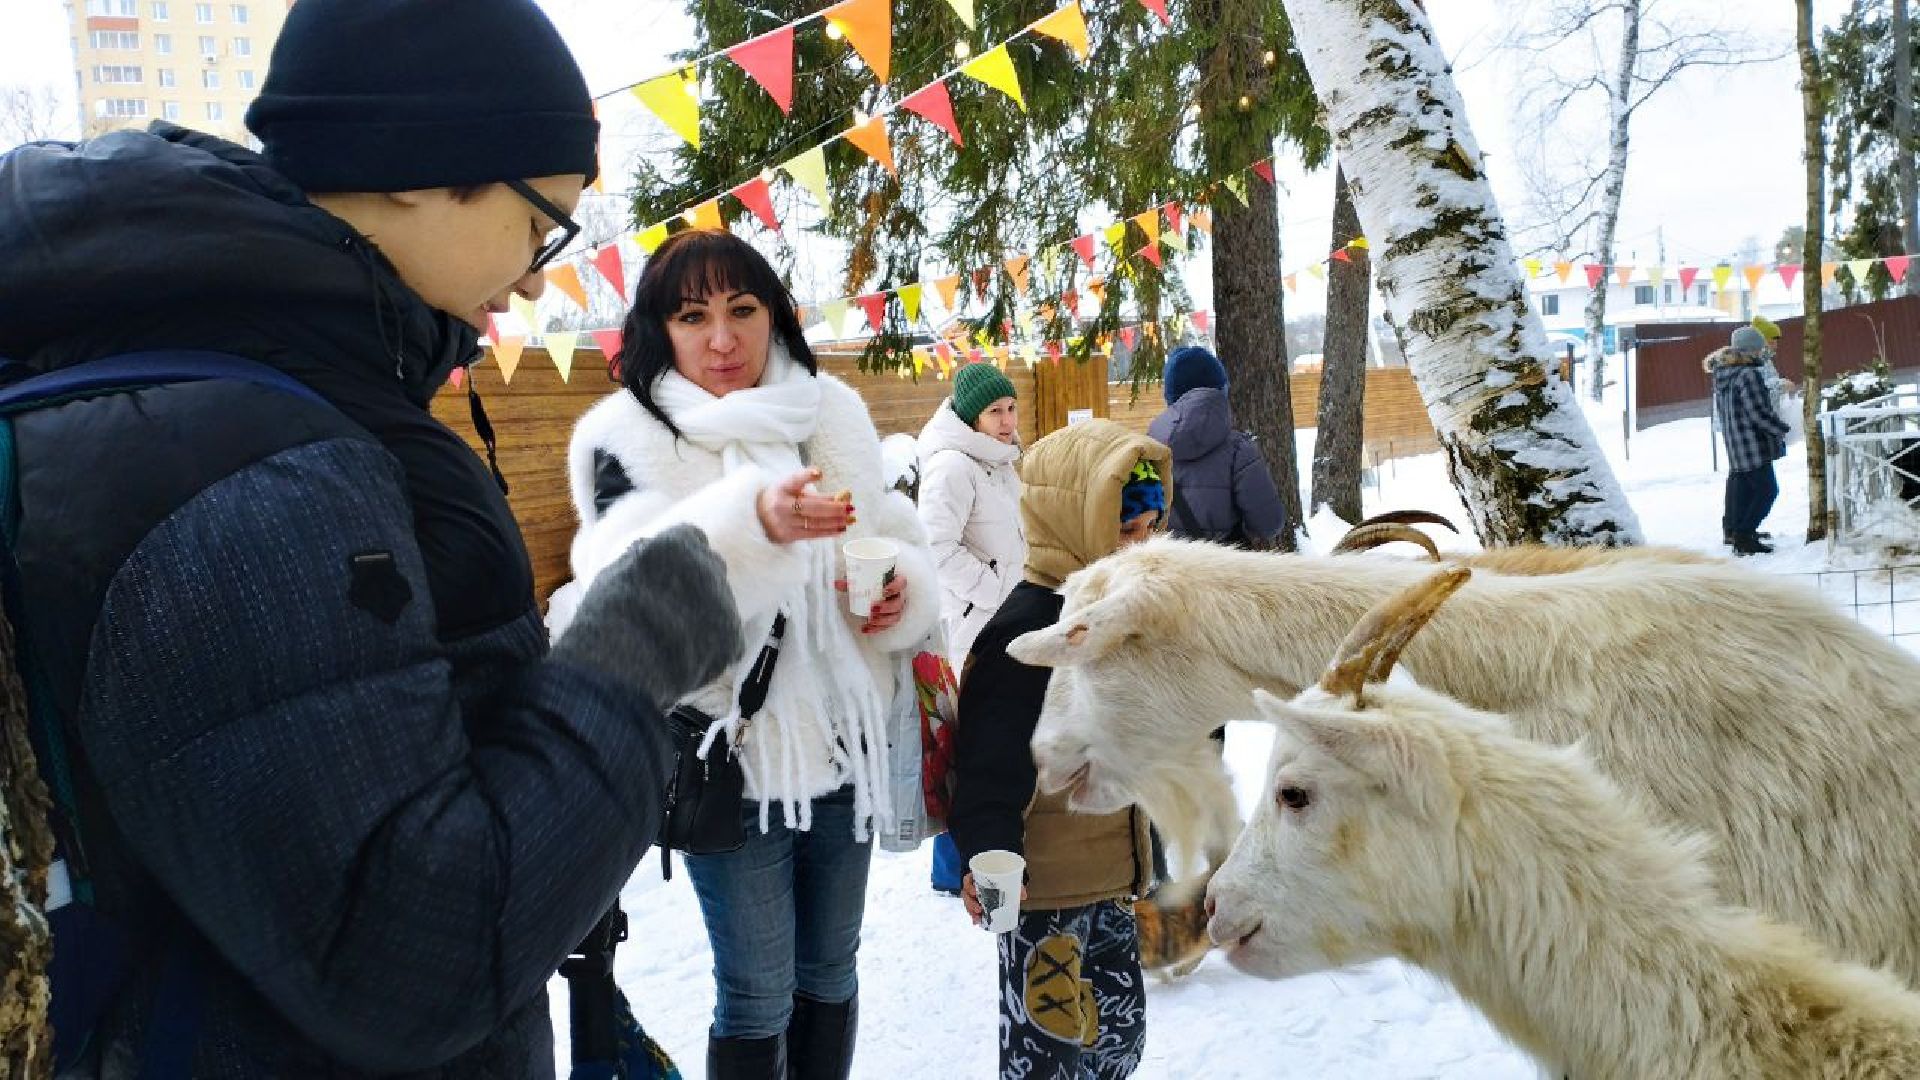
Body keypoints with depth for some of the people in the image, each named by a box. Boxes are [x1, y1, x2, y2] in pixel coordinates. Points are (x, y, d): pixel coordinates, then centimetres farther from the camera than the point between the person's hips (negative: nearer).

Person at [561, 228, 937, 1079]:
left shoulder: (830, 412, 4)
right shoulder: (629, 439, -8)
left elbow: (900, 545, 11)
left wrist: (903, 591, -13)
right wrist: (749, 523, -41)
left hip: (845, 745, 4)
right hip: (730, 757, -4)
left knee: (829, 972, 18)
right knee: (758, 998, 5)